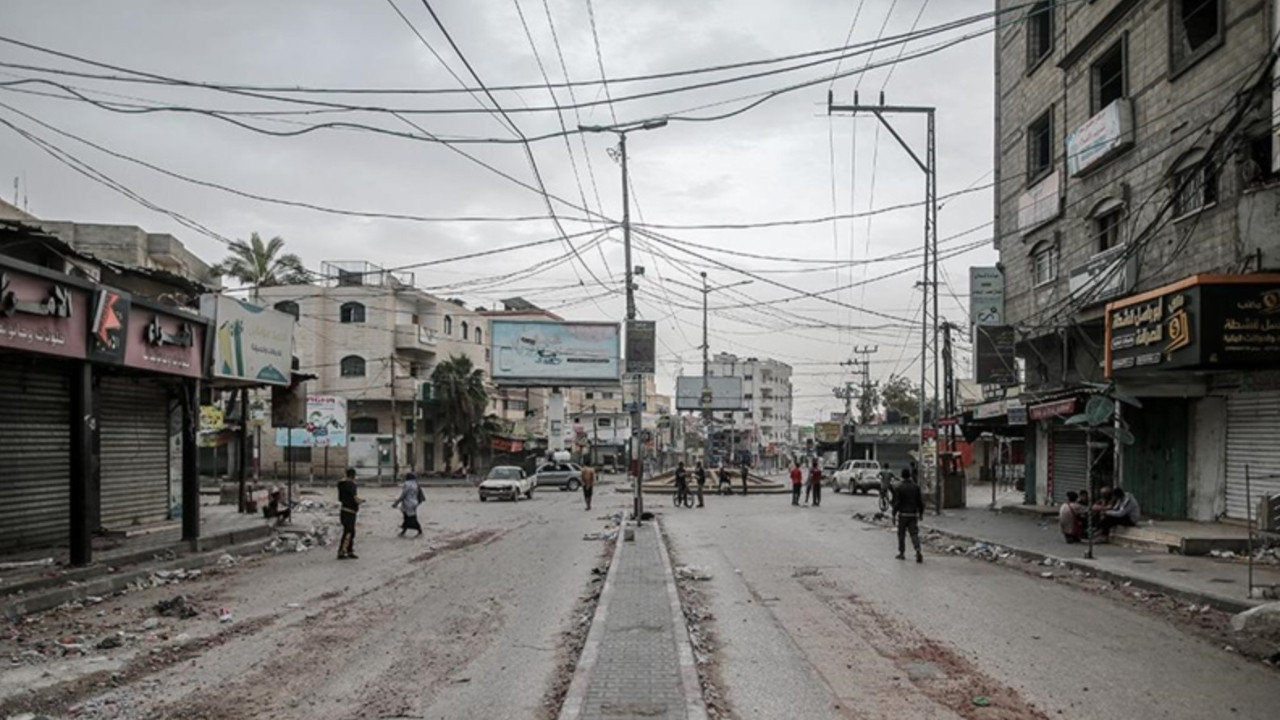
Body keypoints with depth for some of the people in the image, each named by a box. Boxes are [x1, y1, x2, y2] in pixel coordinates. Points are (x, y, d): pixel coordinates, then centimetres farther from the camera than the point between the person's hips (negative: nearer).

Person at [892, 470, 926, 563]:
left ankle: (902, 553, 18)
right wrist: (921, 513, 15)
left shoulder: (899, 487, -9)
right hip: (913, 514, 3)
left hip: (903, 514, -2)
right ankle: (918, 551, -18)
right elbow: (920, 502, 5)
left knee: (901, 534, 11)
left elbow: (896, 503, -10)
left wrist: (894, 515, -5)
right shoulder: (916, 487, 2)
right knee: (914, 533, 0)